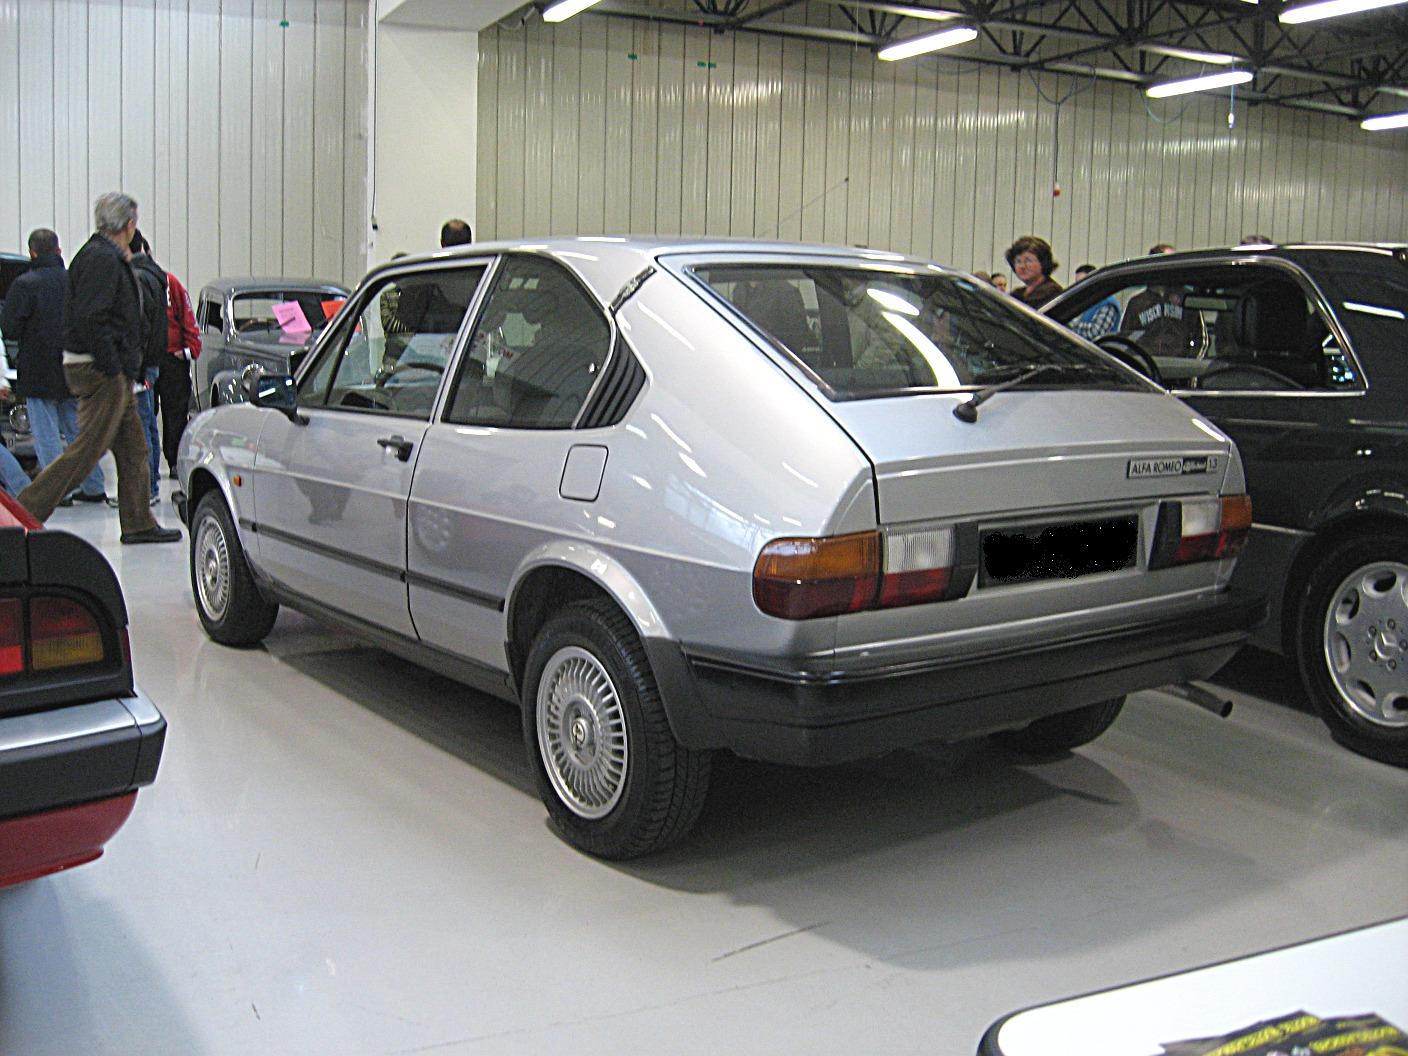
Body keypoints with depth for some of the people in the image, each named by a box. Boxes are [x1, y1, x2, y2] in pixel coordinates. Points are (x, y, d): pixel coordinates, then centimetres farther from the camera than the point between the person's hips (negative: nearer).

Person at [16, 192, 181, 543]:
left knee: (133, 448, 12)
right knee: (88, 449, -7)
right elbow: (89, 318, -22)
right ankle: (27, 510, -2)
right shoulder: (102, 258, -15)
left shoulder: (109, 257, 15)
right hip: (101, 370, -11)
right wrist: (113, 368, -21)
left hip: (112, 372, 11)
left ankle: (139, 523, 18)